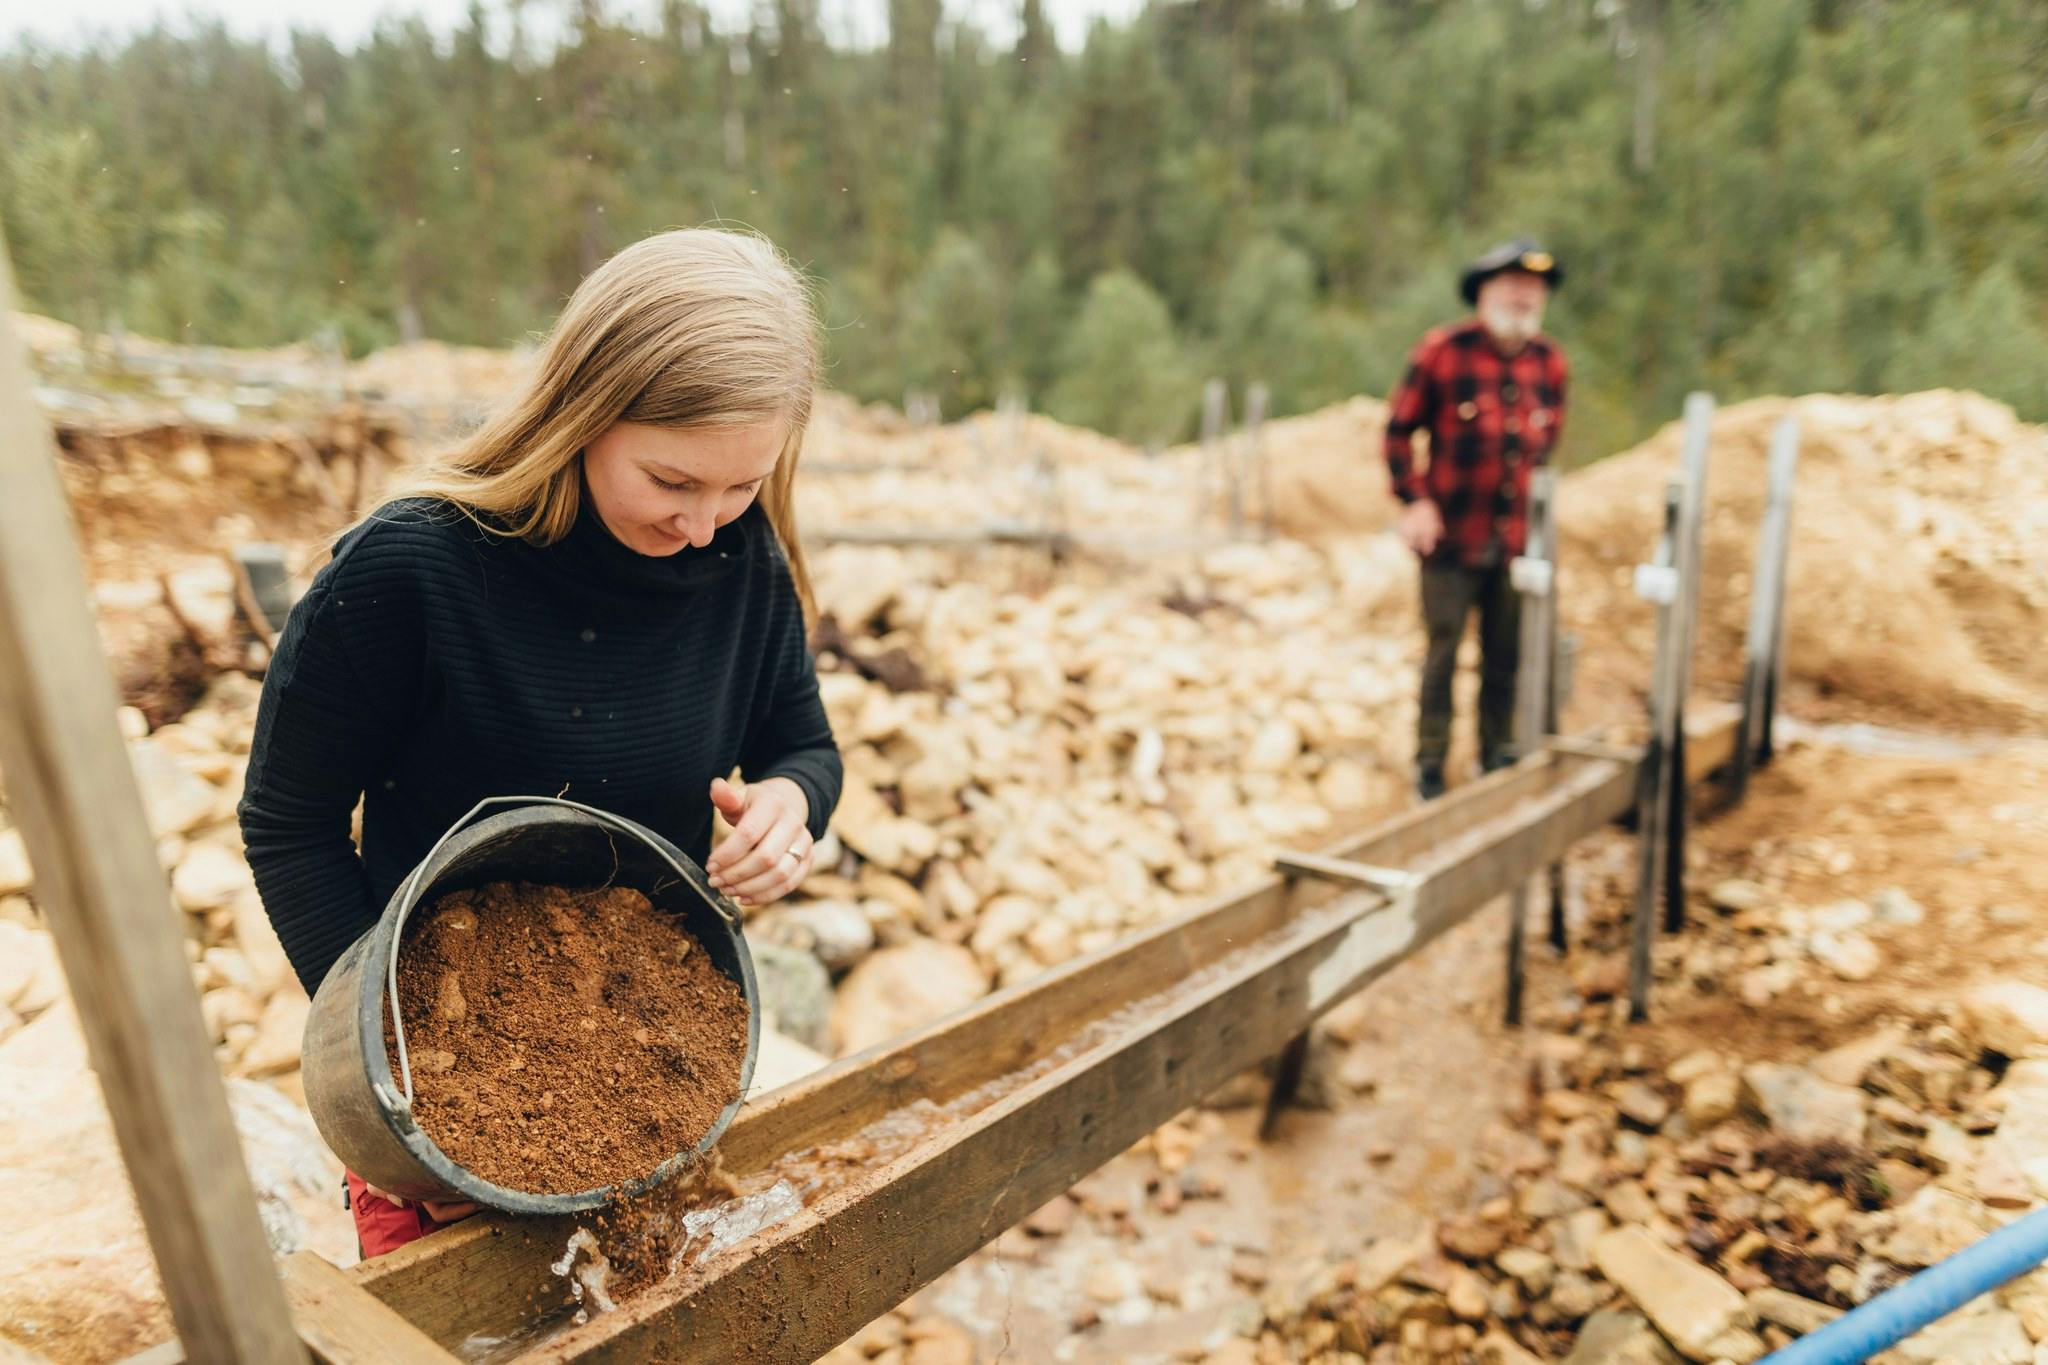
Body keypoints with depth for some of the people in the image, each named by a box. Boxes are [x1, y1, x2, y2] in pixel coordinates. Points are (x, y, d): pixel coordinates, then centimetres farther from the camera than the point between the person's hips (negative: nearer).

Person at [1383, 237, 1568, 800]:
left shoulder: (1549, 361, 6)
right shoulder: (1442, 351, -8)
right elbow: (1399, 428, -3)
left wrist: (1532, 496, 13)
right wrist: (1414, 501, -9)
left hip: (1516, 539, 4)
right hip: (1451, 536, -4)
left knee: (1506, 658, 11)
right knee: (1442, 656, 3)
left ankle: (1497, 760, 27)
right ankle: (1430, 769, 17)